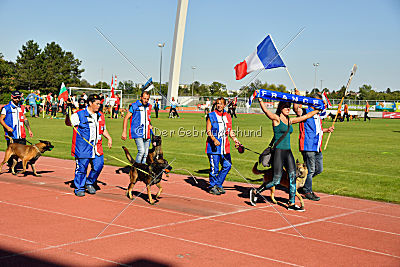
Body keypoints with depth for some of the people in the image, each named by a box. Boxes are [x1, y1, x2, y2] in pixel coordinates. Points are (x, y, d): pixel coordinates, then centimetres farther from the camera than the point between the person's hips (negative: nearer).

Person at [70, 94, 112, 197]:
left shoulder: (100, 116, 15)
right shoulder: (79, 115, -4)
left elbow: (103, 129, 26)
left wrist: (109, 138, 14)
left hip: (96, 147, 5)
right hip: (82, 147, -5)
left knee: (99, 165, -1)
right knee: (82, 167, 0)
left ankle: (89, 182, 23)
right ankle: (79, 188, 15)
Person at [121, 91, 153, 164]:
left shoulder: (149, 106, 13)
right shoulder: (134, 106, -4)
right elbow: (126, 118, -1)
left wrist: (150, 125, 12)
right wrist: (124, 132, -6)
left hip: (147, 134, 6)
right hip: (137, 133, -6)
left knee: (146, 154, 5)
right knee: (141, 151, -19)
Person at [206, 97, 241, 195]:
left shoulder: (228, 117, 14)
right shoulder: (211, 116, 0)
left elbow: (230, 131, 19)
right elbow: (208, 131, -6)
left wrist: (235, 140, 6)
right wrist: (214, 139, -22)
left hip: (224, 146, 5)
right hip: (213, 146, -5)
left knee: (227, 165, 3)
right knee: (214, 168, -4)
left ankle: (218, 184, 18)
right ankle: (212, 187, 10)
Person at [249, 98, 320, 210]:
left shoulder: (290, 121, 14)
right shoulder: (276, 118, -5)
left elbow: (306, 116, 25)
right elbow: (265, 110, -23)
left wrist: (318, 110, 30)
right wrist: (260, 100, -37)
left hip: (288, 152, 7)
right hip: (278, 151, -7)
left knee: (293, 176, -2)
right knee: (276, 181, -5)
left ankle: (291, 203, 6)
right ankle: (255, 192, 14)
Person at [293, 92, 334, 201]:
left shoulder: (318, 115, 21)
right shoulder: (305, 112, -6)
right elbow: (296, 109, -28)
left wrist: (327, 130, 20)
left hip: (317, 147, 9)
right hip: (308, 147, -9)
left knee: (319, 169, 13)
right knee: (310, 170, -3)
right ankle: (308, 192, 10)